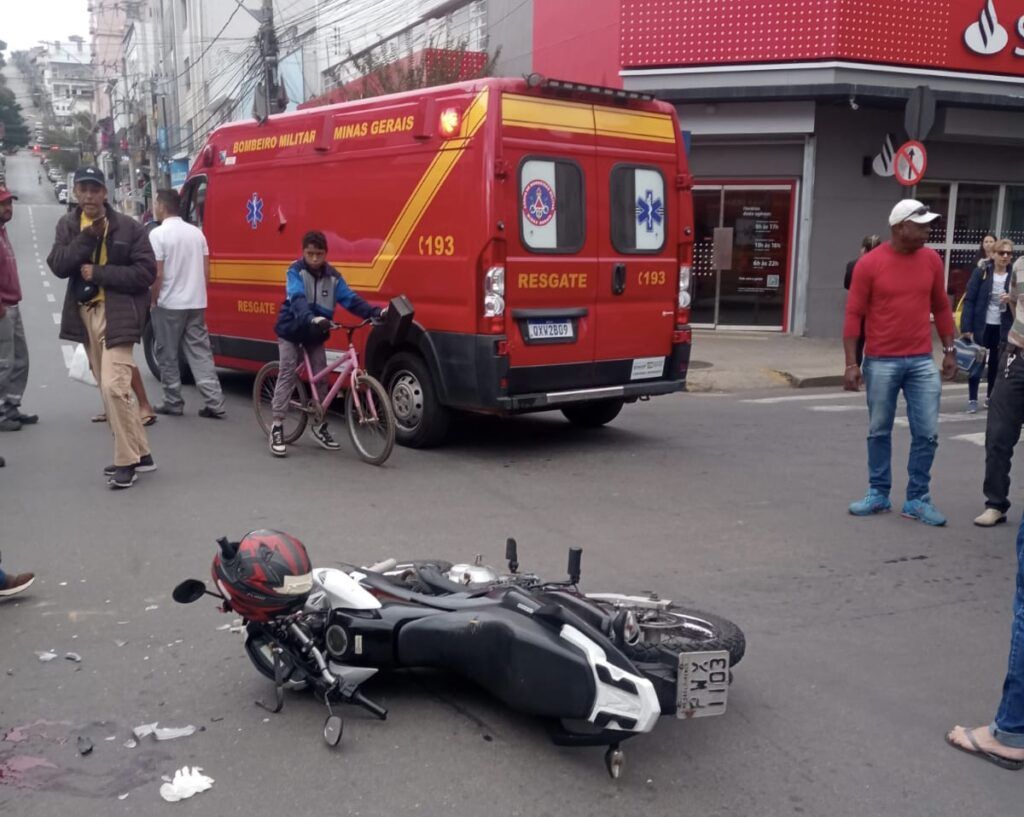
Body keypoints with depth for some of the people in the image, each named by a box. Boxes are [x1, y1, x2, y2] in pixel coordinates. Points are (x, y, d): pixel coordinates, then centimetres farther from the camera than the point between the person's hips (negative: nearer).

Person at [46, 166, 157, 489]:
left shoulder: (128, 227, -5)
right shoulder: (68, 226, 8)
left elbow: (146, 272, -10)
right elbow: (58, 266, -6)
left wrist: (99, 273, -15)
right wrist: (88, 236, -16)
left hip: (117, 315, -6)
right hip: (86, 316, 6)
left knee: (113, 386, -16)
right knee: (110, 389, 11)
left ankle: (127, 461, -5)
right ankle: (139, 453, 22)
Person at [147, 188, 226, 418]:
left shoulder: (158, 234, -11)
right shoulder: (196, 232, 7)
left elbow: (157, 274, -15)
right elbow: (206, 271, 9)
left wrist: (153, 301, -3)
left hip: (168, 305, -5)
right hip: (196, 303, 5)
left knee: (167, 356, 8)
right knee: (200, 353, 7)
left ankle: (173, 403, 14)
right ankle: (214, 403, 0)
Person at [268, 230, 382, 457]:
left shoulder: (333, 276, -5)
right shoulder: (295, 272, -17)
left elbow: (350, 299, -14)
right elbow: (298, 300, -34)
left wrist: (375, 312, -31)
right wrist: (311, 319, -54)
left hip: (316, 334, 4)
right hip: (291, 331, -4)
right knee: (287, 375, -6)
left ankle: (320, 426, 18)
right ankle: (276, 428, -2)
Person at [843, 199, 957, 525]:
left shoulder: (931, 260, 4)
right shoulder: (869, 263, -7)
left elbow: (941, 308, 13)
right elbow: (854, 315, -6)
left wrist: (949, 350, 10)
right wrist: (851, 363, -10)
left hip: (922, 362, 3)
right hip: (880, 362, -3)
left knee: (927, 434, 2)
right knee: (879, 432, 9)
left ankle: (917, 500, 14)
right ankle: (878, 494, 22)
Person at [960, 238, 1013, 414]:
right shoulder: (981, 272, -6)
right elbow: (969, 300, -7)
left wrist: (1012, 299, -15)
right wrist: (967, 327, -13)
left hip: (1002, 327, 2)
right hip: (981, 325, -2)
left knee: (996, 363, 11)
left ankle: (990, 397, 26)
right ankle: (972, 399, 10)